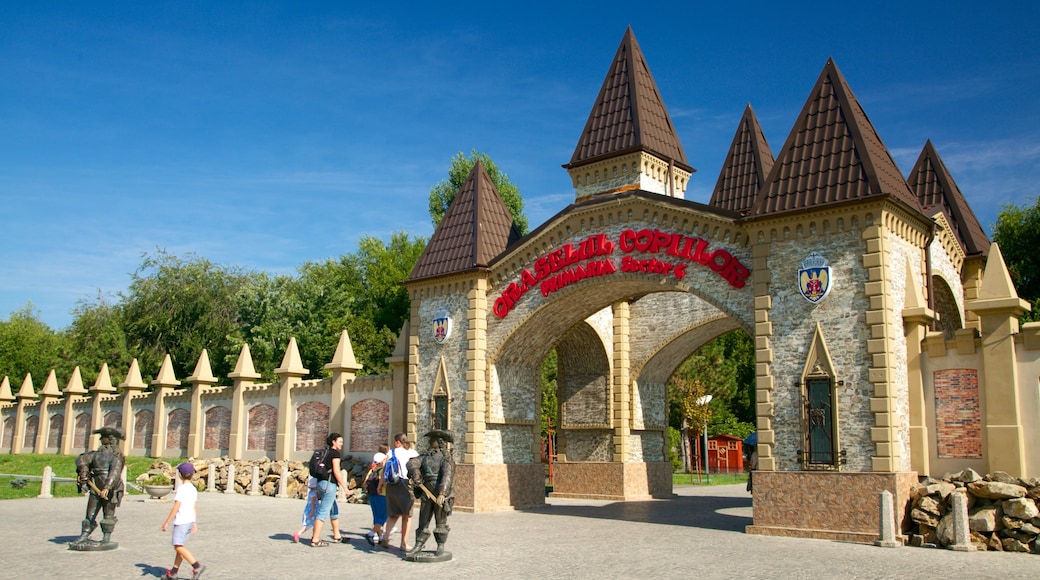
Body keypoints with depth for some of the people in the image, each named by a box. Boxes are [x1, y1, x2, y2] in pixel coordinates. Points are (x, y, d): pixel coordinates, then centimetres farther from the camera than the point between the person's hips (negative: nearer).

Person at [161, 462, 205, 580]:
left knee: (178, 546, -10)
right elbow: (195, 507, 16)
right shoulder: (193, 489, 12)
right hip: (190, 520, 9)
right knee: (179, 546, 14)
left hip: (181, 521, -9)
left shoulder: (181, 488, -14)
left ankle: (197, 565, -20)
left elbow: (176, 507, -16)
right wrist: (195, 523, 21)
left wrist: (166, 522, -10)